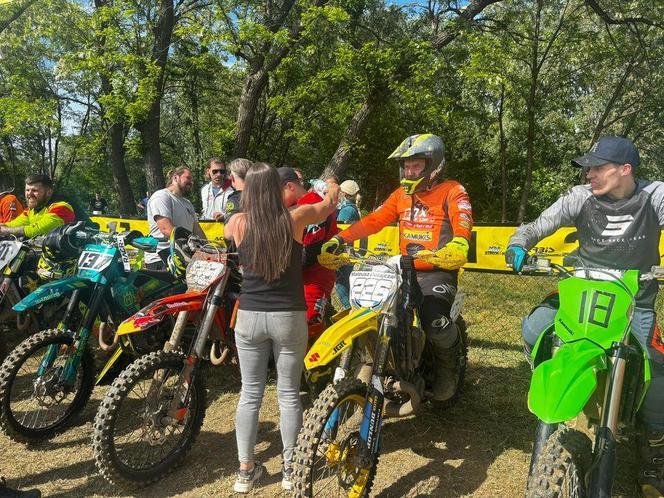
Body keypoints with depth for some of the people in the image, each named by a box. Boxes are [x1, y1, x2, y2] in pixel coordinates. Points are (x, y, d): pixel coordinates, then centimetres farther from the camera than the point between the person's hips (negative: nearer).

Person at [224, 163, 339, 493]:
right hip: (289, 317, -1)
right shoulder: (296, 217, -7)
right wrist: (333, 188, 37)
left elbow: (224, 232, 22)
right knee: (289, 394, 11)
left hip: (249, 316, 1)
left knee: (250, 394, 13)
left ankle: (246, 469, 22)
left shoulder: (239, 222, -4)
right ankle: (290, 468, 23)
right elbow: (329, 204, 14)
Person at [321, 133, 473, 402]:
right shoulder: (402, 194, 15)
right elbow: (374, 220, 7)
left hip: (439, 273, -6)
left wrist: (458, 246, -43)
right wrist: (340, 238, -5)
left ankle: (448, 367, 7)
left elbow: (463, 223, -20)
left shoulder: (452, 192, -3)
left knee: (435, 324, -28)